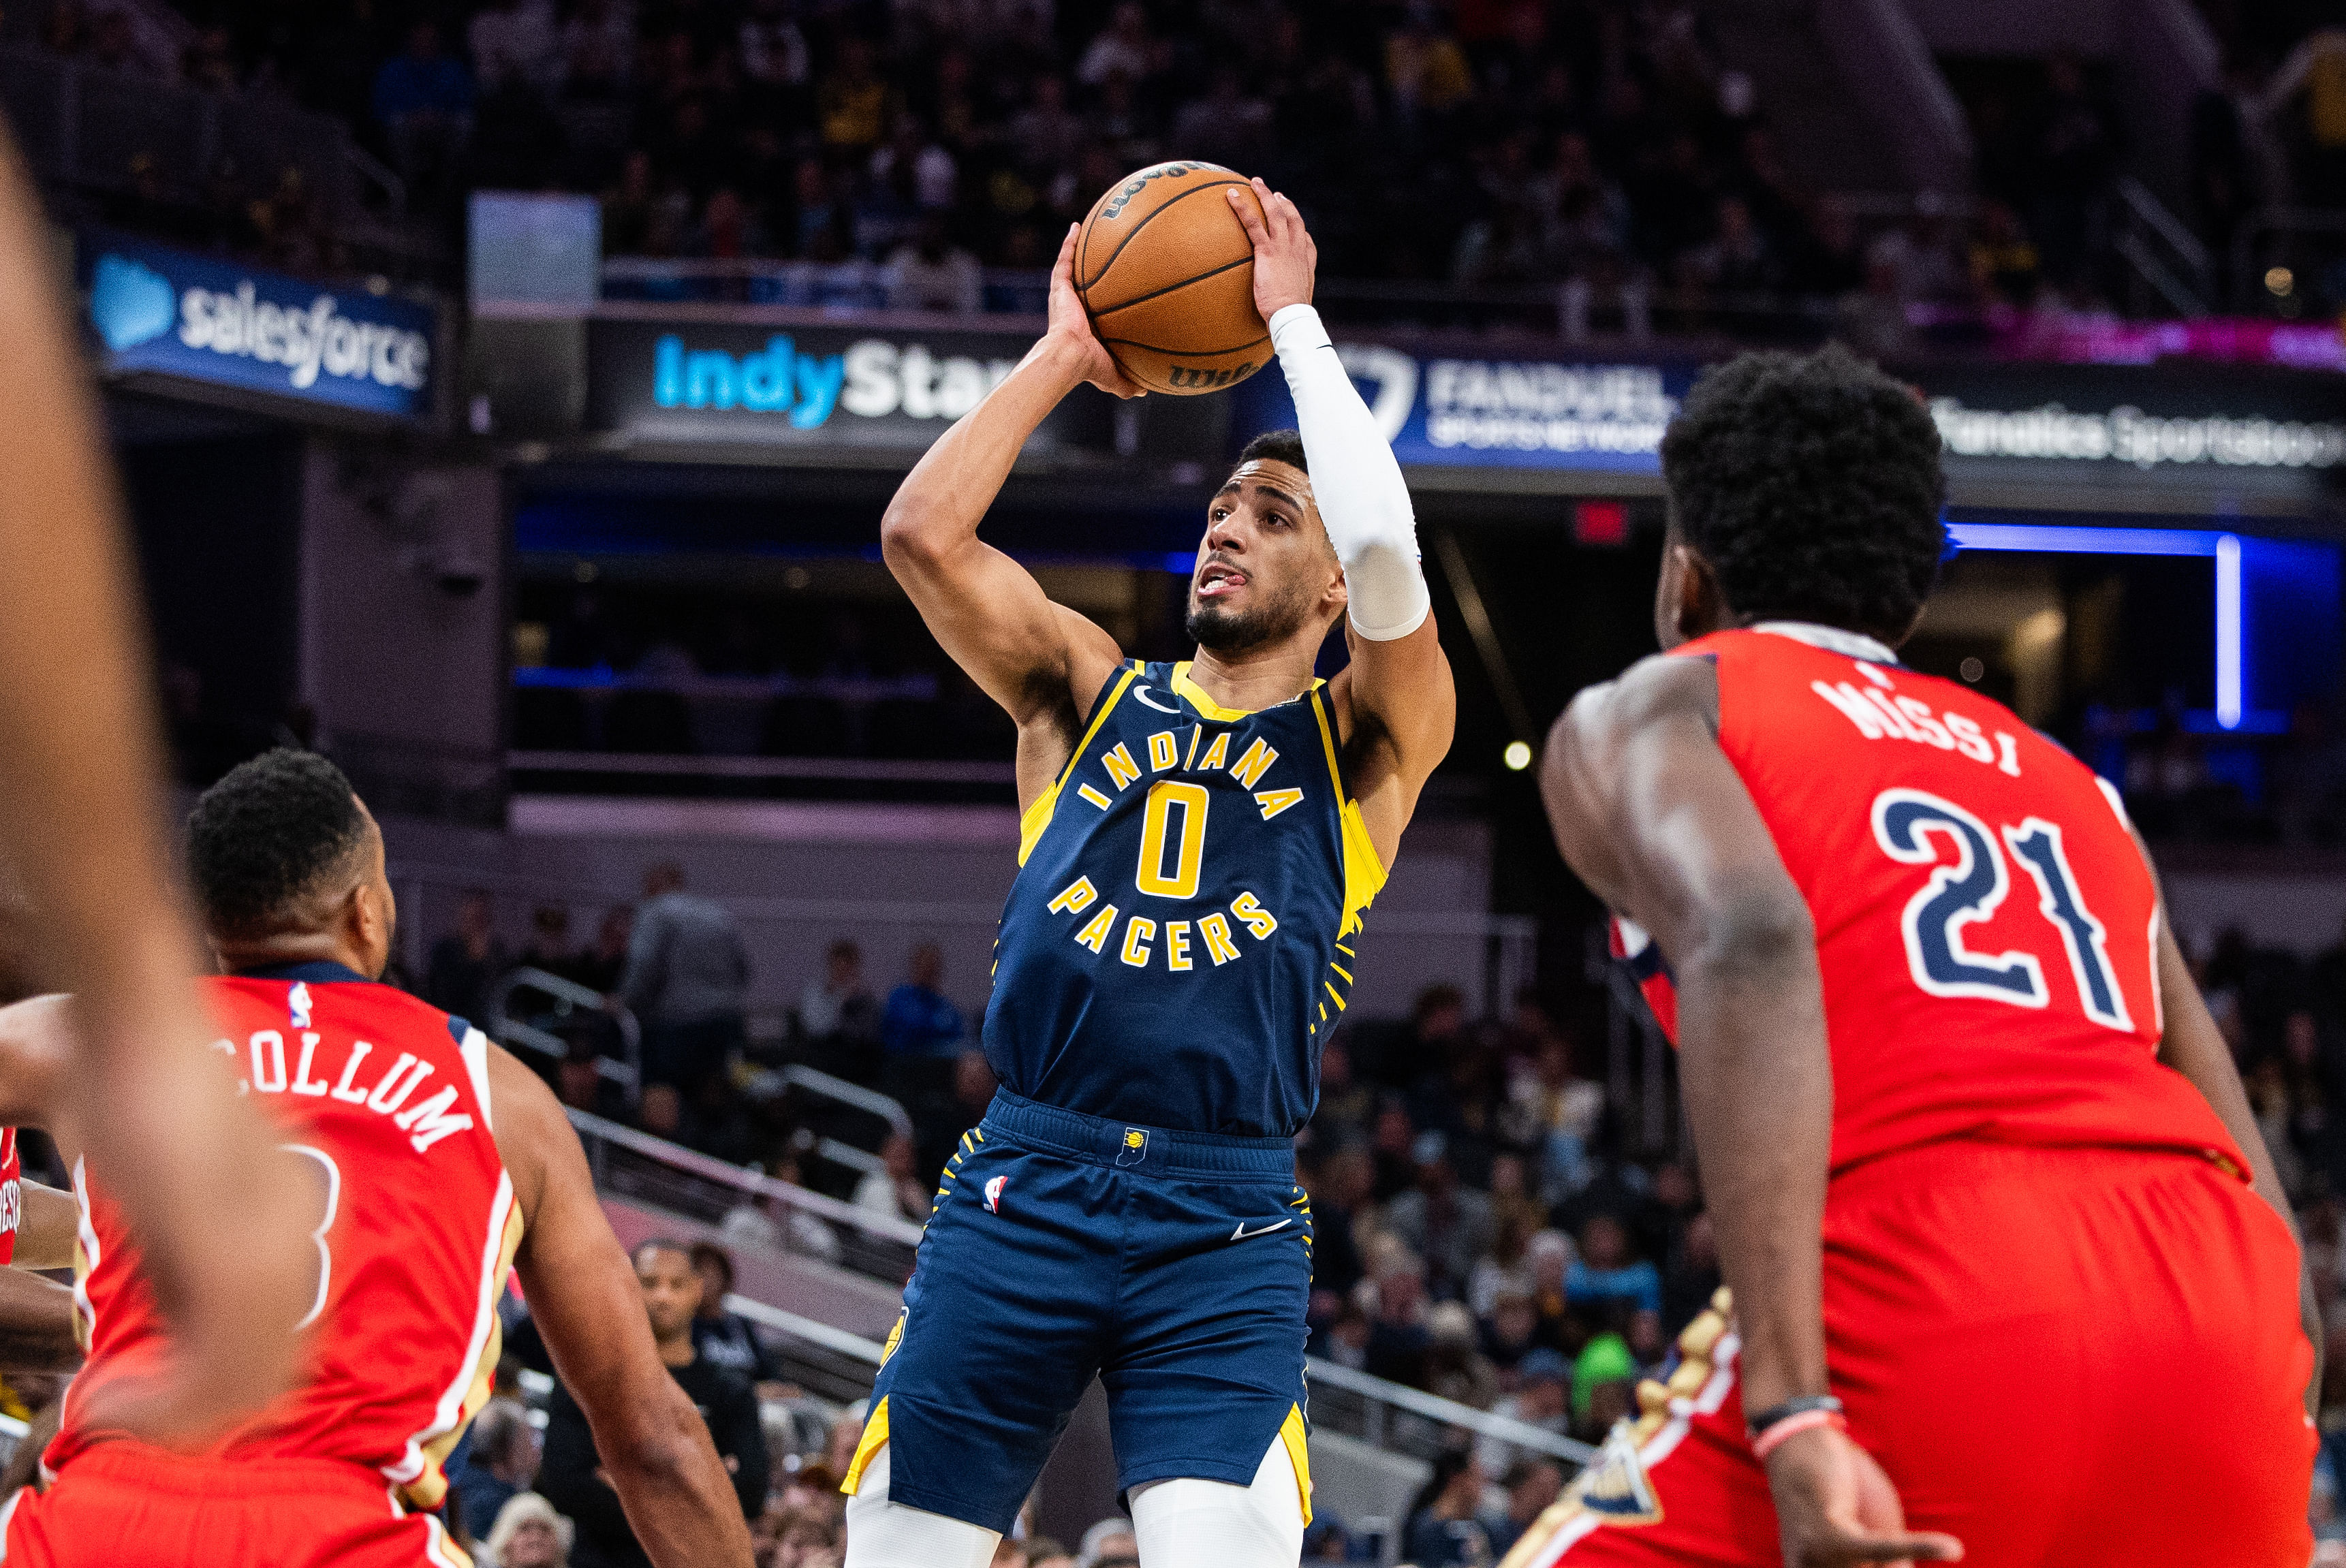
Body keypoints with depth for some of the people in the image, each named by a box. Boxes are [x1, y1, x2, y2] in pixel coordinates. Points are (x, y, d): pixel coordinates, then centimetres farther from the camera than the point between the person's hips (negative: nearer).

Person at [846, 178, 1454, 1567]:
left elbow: (1384, 546, -10)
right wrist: (1062, 358, 10)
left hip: (1226, 1226, -2)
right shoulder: (1089, 692, 17)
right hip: (1022, 1183, 3)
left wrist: (1294, 320, 1)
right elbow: (921, 532, 3)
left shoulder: (1366, 746, 9)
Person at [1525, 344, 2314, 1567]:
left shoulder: (1642, 716, 18)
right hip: (2216, 1336, 5)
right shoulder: (2068, 781, 35)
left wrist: (1790, 1415, -15)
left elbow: (1748, 945, -7)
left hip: (1928, 1295, -5)